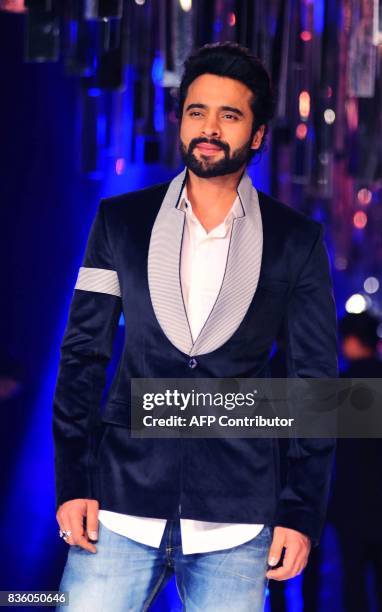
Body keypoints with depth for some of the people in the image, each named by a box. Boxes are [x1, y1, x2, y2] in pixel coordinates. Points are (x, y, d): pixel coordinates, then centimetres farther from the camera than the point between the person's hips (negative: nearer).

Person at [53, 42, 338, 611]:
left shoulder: (298, 241, 4)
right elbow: (82, 354, 8)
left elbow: (315, 383, 5)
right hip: (122, 503, 1)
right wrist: (73, 483, 0)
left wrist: (303, 513, 0)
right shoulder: (121, 221, 7)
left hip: (237, 520, -1)